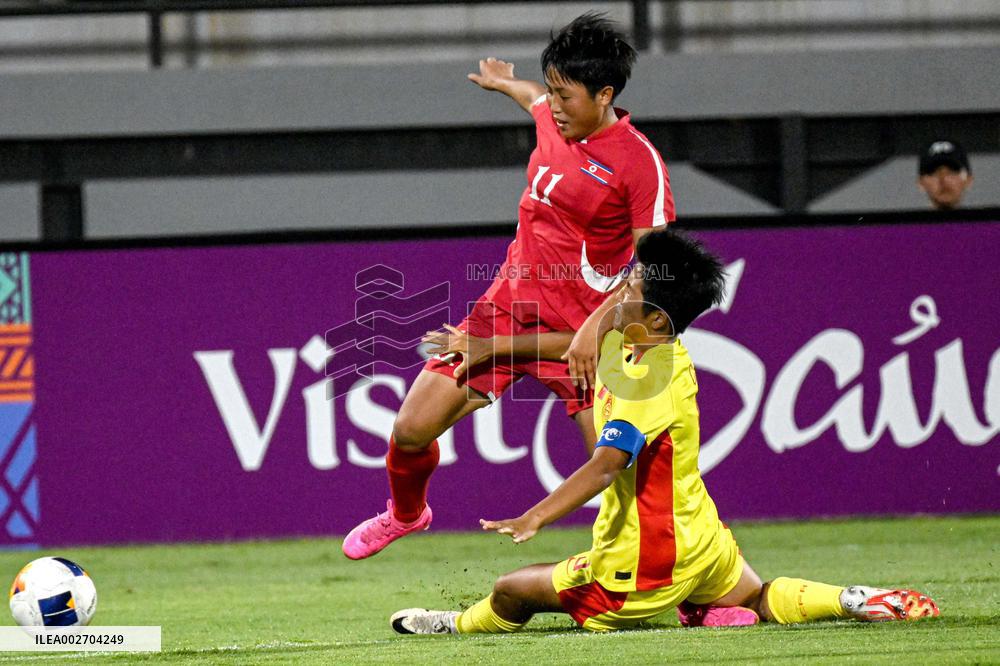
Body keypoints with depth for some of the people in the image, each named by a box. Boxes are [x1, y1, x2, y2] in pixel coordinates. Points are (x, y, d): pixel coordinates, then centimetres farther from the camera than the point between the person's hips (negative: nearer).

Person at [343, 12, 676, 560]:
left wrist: (596, 325, -28)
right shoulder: (552, 118, 4)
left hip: (578, 331, -6)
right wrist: (504, 83, 51)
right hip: (507, 305, 6)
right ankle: (406, 512, 37)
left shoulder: (639, 162, -16)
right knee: (411, 429, 4)